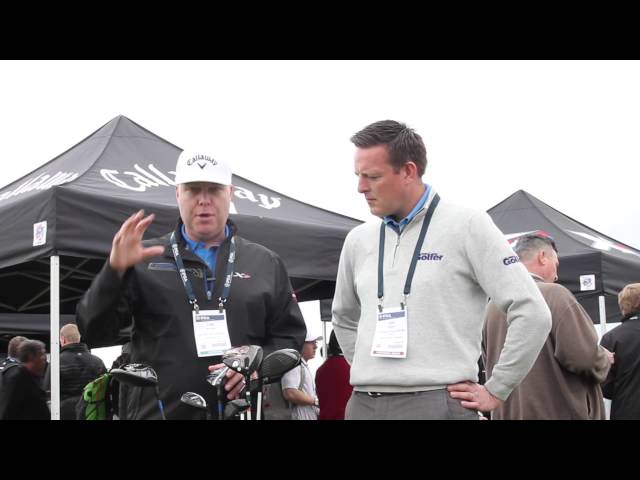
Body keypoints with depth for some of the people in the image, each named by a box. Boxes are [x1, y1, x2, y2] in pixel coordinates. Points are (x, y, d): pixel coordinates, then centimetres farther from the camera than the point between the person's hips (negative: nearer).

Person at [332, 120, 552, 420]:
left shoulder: (466, 226, -3)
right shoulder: (359, 240, 13)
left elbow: (532, 314, -6)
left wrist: (494, 392, -5)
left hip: (437, 403, -5)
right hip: (363, 405, 5)